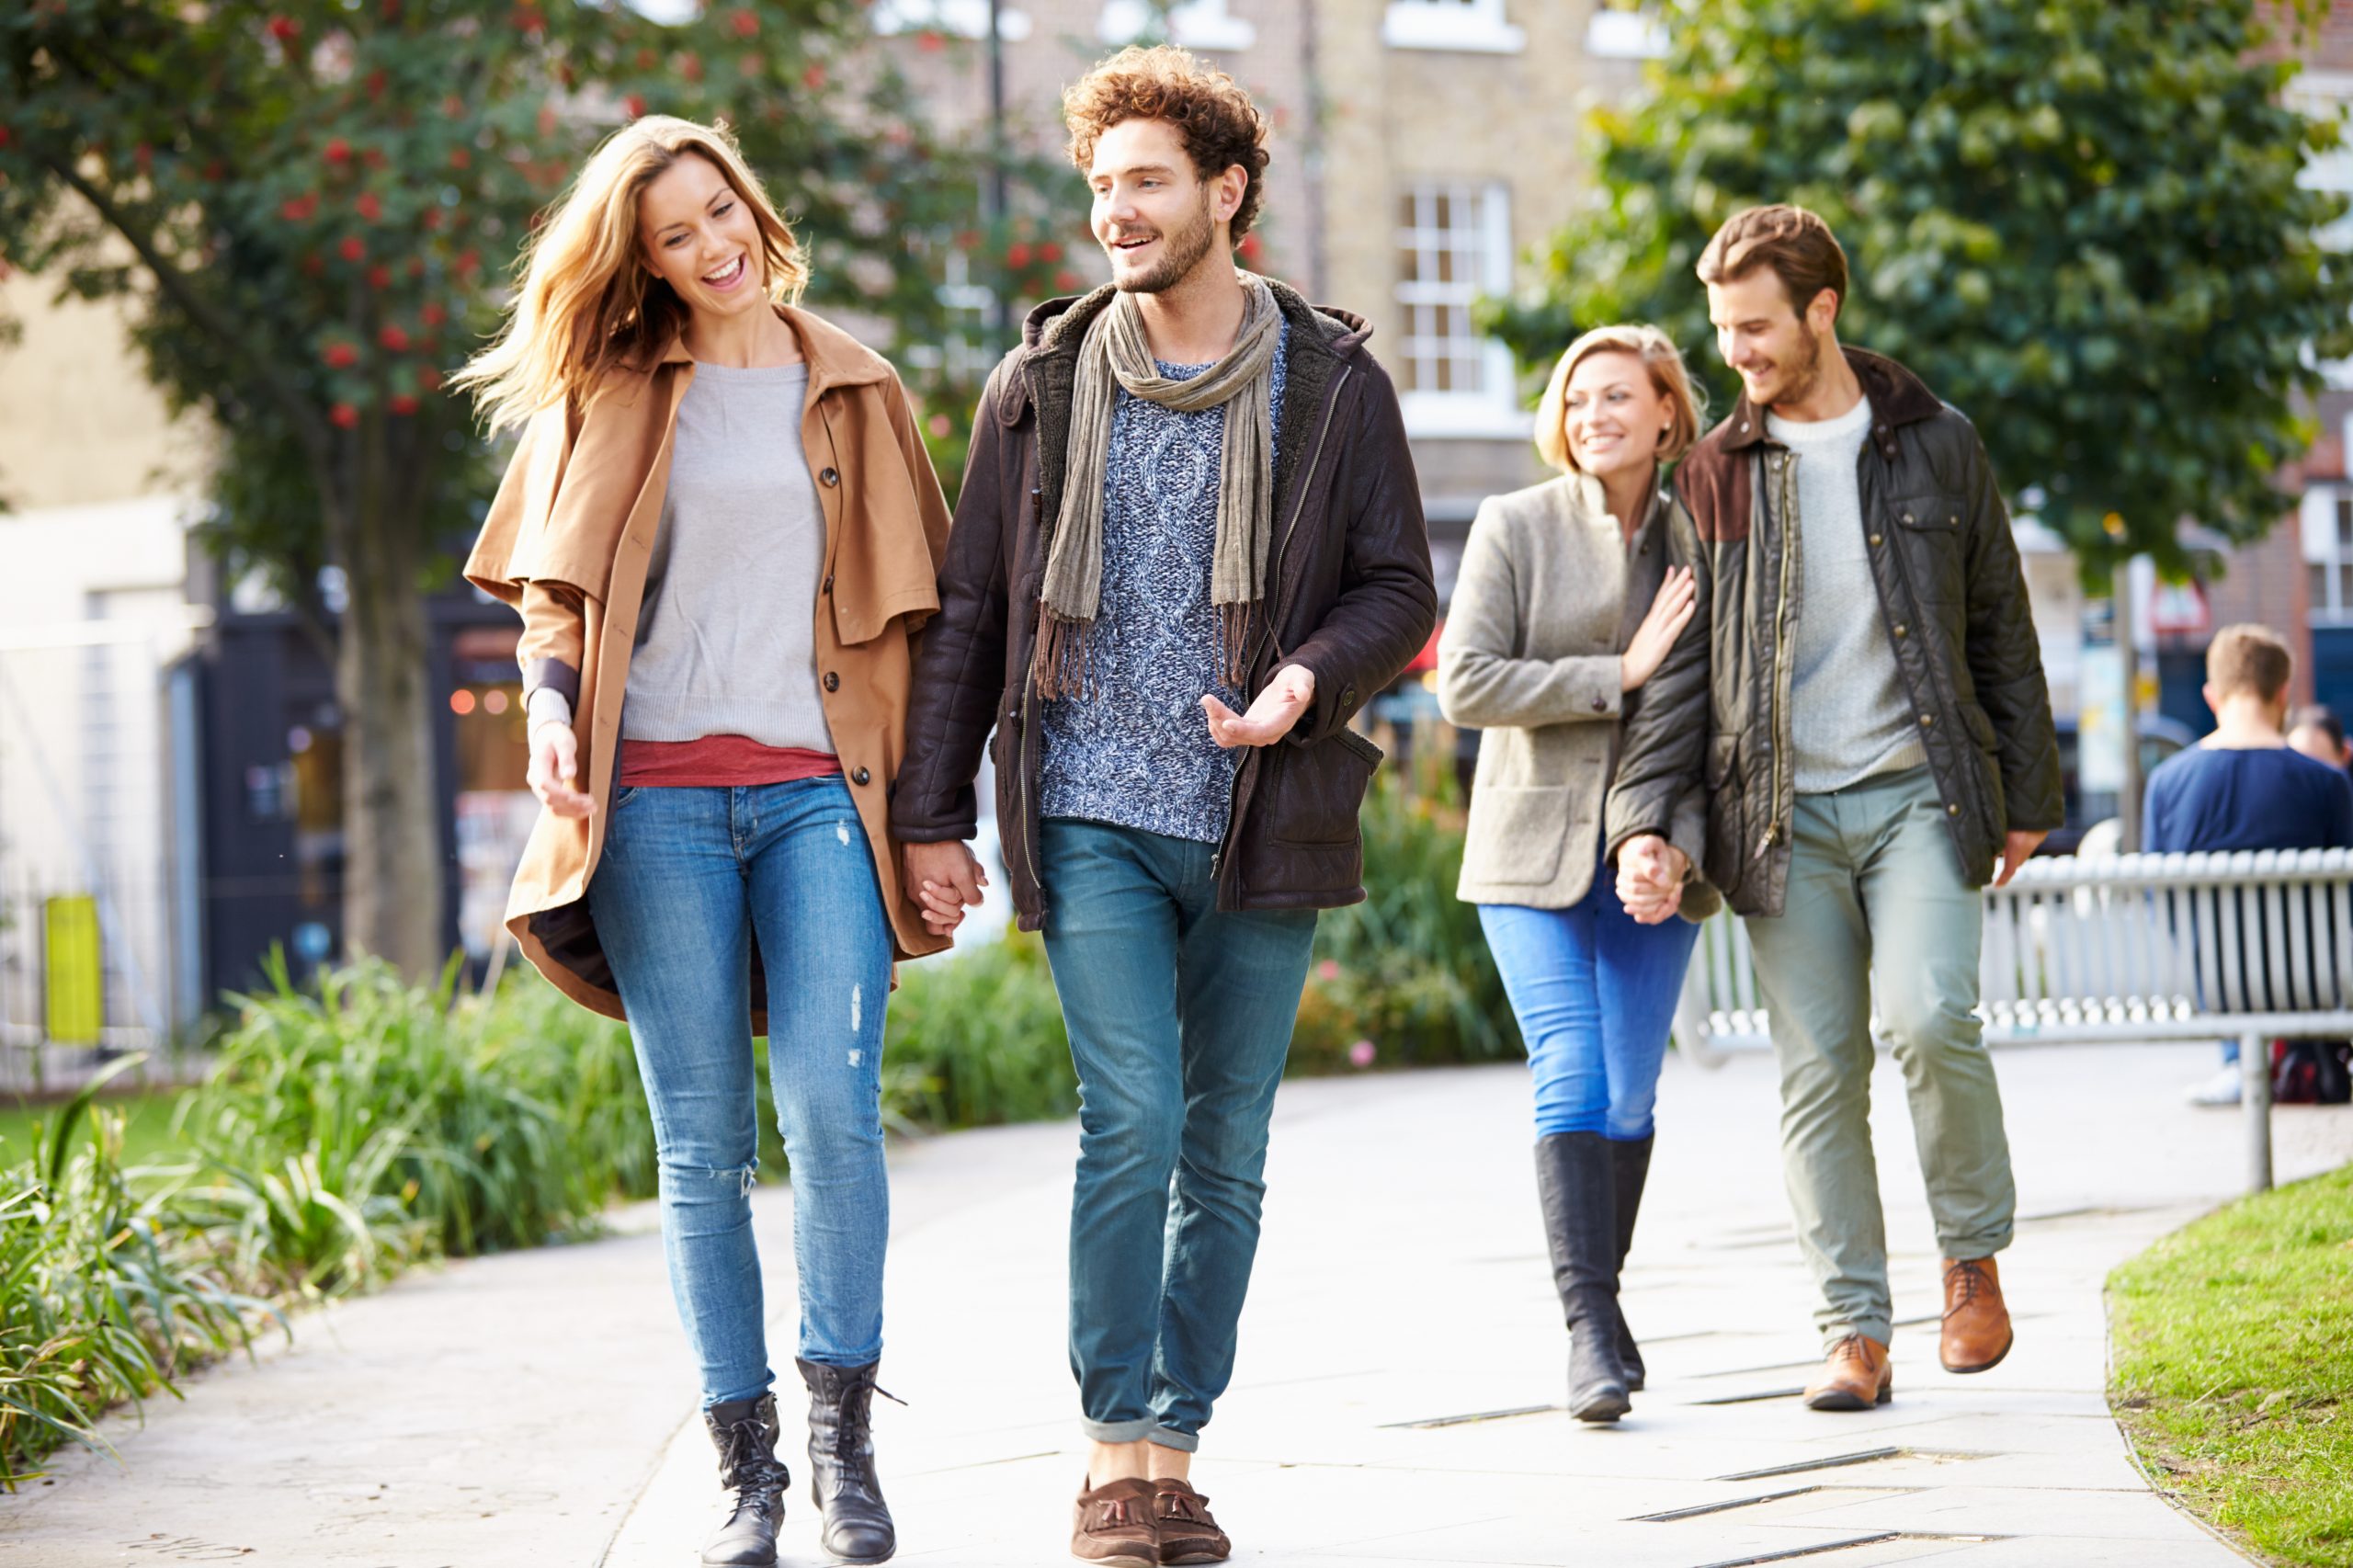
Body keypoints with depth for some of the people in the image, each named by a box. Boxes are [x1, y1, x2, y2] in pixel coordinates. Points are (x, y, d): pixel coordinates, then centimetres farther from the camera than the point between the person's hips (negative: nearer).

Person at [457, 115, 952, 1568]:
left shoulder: (853, 390, 13)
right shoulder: (607, 391, 11)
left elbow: (909, 596, 15)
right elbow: (555, 582, 13)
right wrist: (551, 709, -6)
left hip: (818, 792, 0)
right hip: (656, 799, 0)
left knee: (833, 1106, -16)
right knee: (701, 1144, 0)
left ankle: (845, 1428, -2)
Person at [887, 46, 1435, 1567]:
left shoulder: (1334, 384, 4)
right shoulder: (1042, 385, 6)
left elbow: (1402, 588, 6)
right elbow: (970, 612, 10)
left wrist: (1311, 677, -14)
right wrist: (932, 811, 5)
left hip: (1264, 819, 1)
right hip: (1093, 817, -1)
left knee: (1227, 1149, 5)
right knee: (1134, 1118, -13)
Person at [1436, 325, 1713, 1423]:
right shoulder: (1514, 527, -1)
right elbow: (1465, 684, -9)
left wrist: (1675, 842, -1)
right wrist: (1619, 675, -15)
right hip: (1536, 847, -3)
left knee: (1631, 1093, 3)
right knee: (1572, 1078, -14)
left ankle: (1601, 1304, 20)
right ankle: (1589, 1331, -13)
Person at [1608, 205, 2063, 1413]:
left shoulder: (1935, 446, 6)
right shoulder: (1714, 475, 7)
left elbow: (1999, 626, 12)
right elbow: (1678, 664, 6)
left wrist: (2026, 792, 11)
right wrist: (1646, 817, -6)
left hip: (1918, 788, -1)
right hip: (1784, 812, 2)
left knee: (1928, 1015, -20)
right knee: (1818, 1066, -2)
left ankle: (1973, 1255, 3)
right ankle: (1854, 1333, 4)